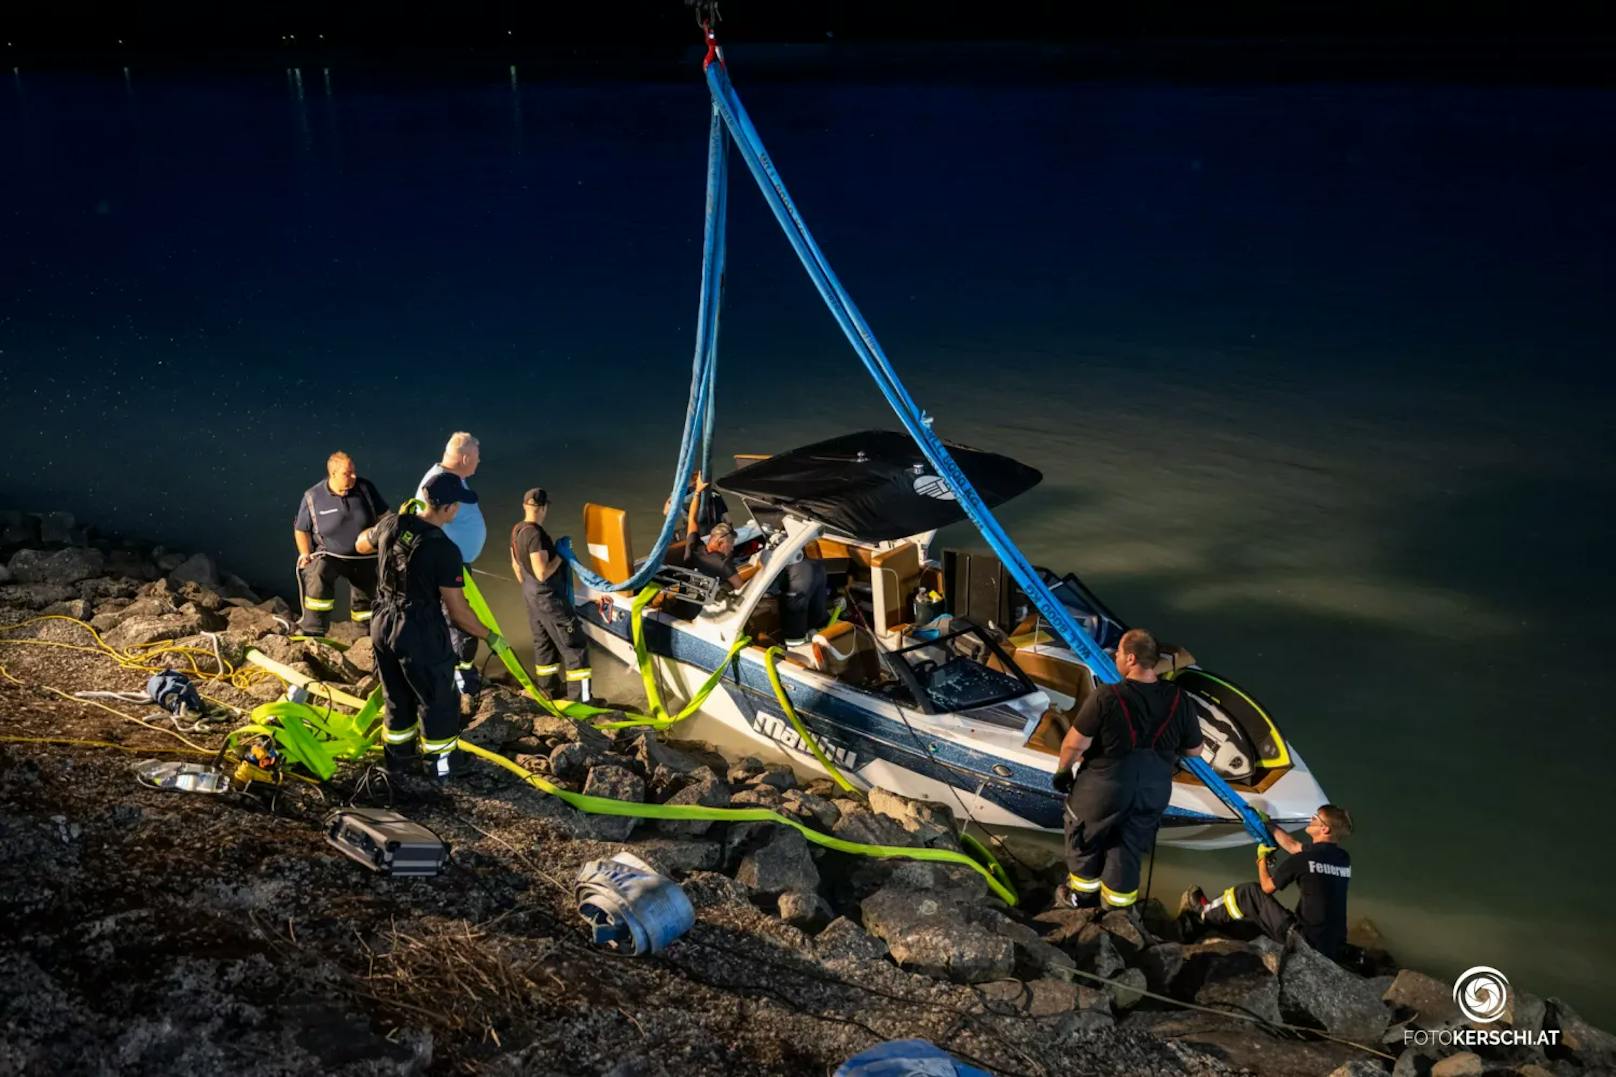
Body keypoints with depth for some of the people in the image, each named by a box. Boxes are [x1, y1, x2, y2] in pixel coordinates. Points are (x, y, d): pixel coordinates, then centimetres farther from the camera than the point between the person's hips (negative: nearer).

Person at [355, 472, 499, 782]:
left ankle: (397, 757, 41)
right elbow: (458, 611, -19)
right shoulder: (445, 550, -24)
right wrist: (490, 636, -5)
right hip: (422, 635, -6)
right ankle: (439, 765, 29)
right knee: (437, 700, 15)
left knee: (397, 697, 25)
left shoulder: (392, 523, -6)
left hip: (382, 626, 7)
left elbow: (361, 545, 17)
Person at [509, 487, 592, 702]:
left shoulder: (517, 531, 2)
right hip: (548, 598, -9)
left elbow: (516, 565, 15)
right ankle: (580, 698, -2)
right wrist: (561, 556, -16)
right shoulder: (536, 534, -26)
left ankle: (546, 689, 32)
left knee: (543, 641, 21)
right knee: (574, 645, -3)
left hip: (531, 595, 10)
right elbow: (543, 573, -28)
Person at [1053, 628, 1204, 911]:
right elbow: (1194, 750, 0)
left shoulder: (1106, 697, -26)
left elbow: (1075, 744, -20)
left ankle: (1083, 897, 42)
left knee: (1086, 843, 24)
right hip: (1153, 792, 3)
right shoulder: (1180, 700, -13)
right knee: (1129, 850, 23)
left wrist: (1062, 770, -1)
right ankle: (1117, 909, 36)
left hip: (1103, 789, -3)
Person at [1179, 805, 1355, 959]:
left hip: (1306, 941, -7)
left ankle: (1204, 914, 27)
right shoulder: (1343, 858, 6)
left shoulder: (1304, 859, -16)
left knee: (1250, 893, 9)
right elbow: (1293, 846, 21)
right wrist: (1267, 825, 30)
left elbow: (1267, 887, 0)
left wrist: (1262, 858, 17)